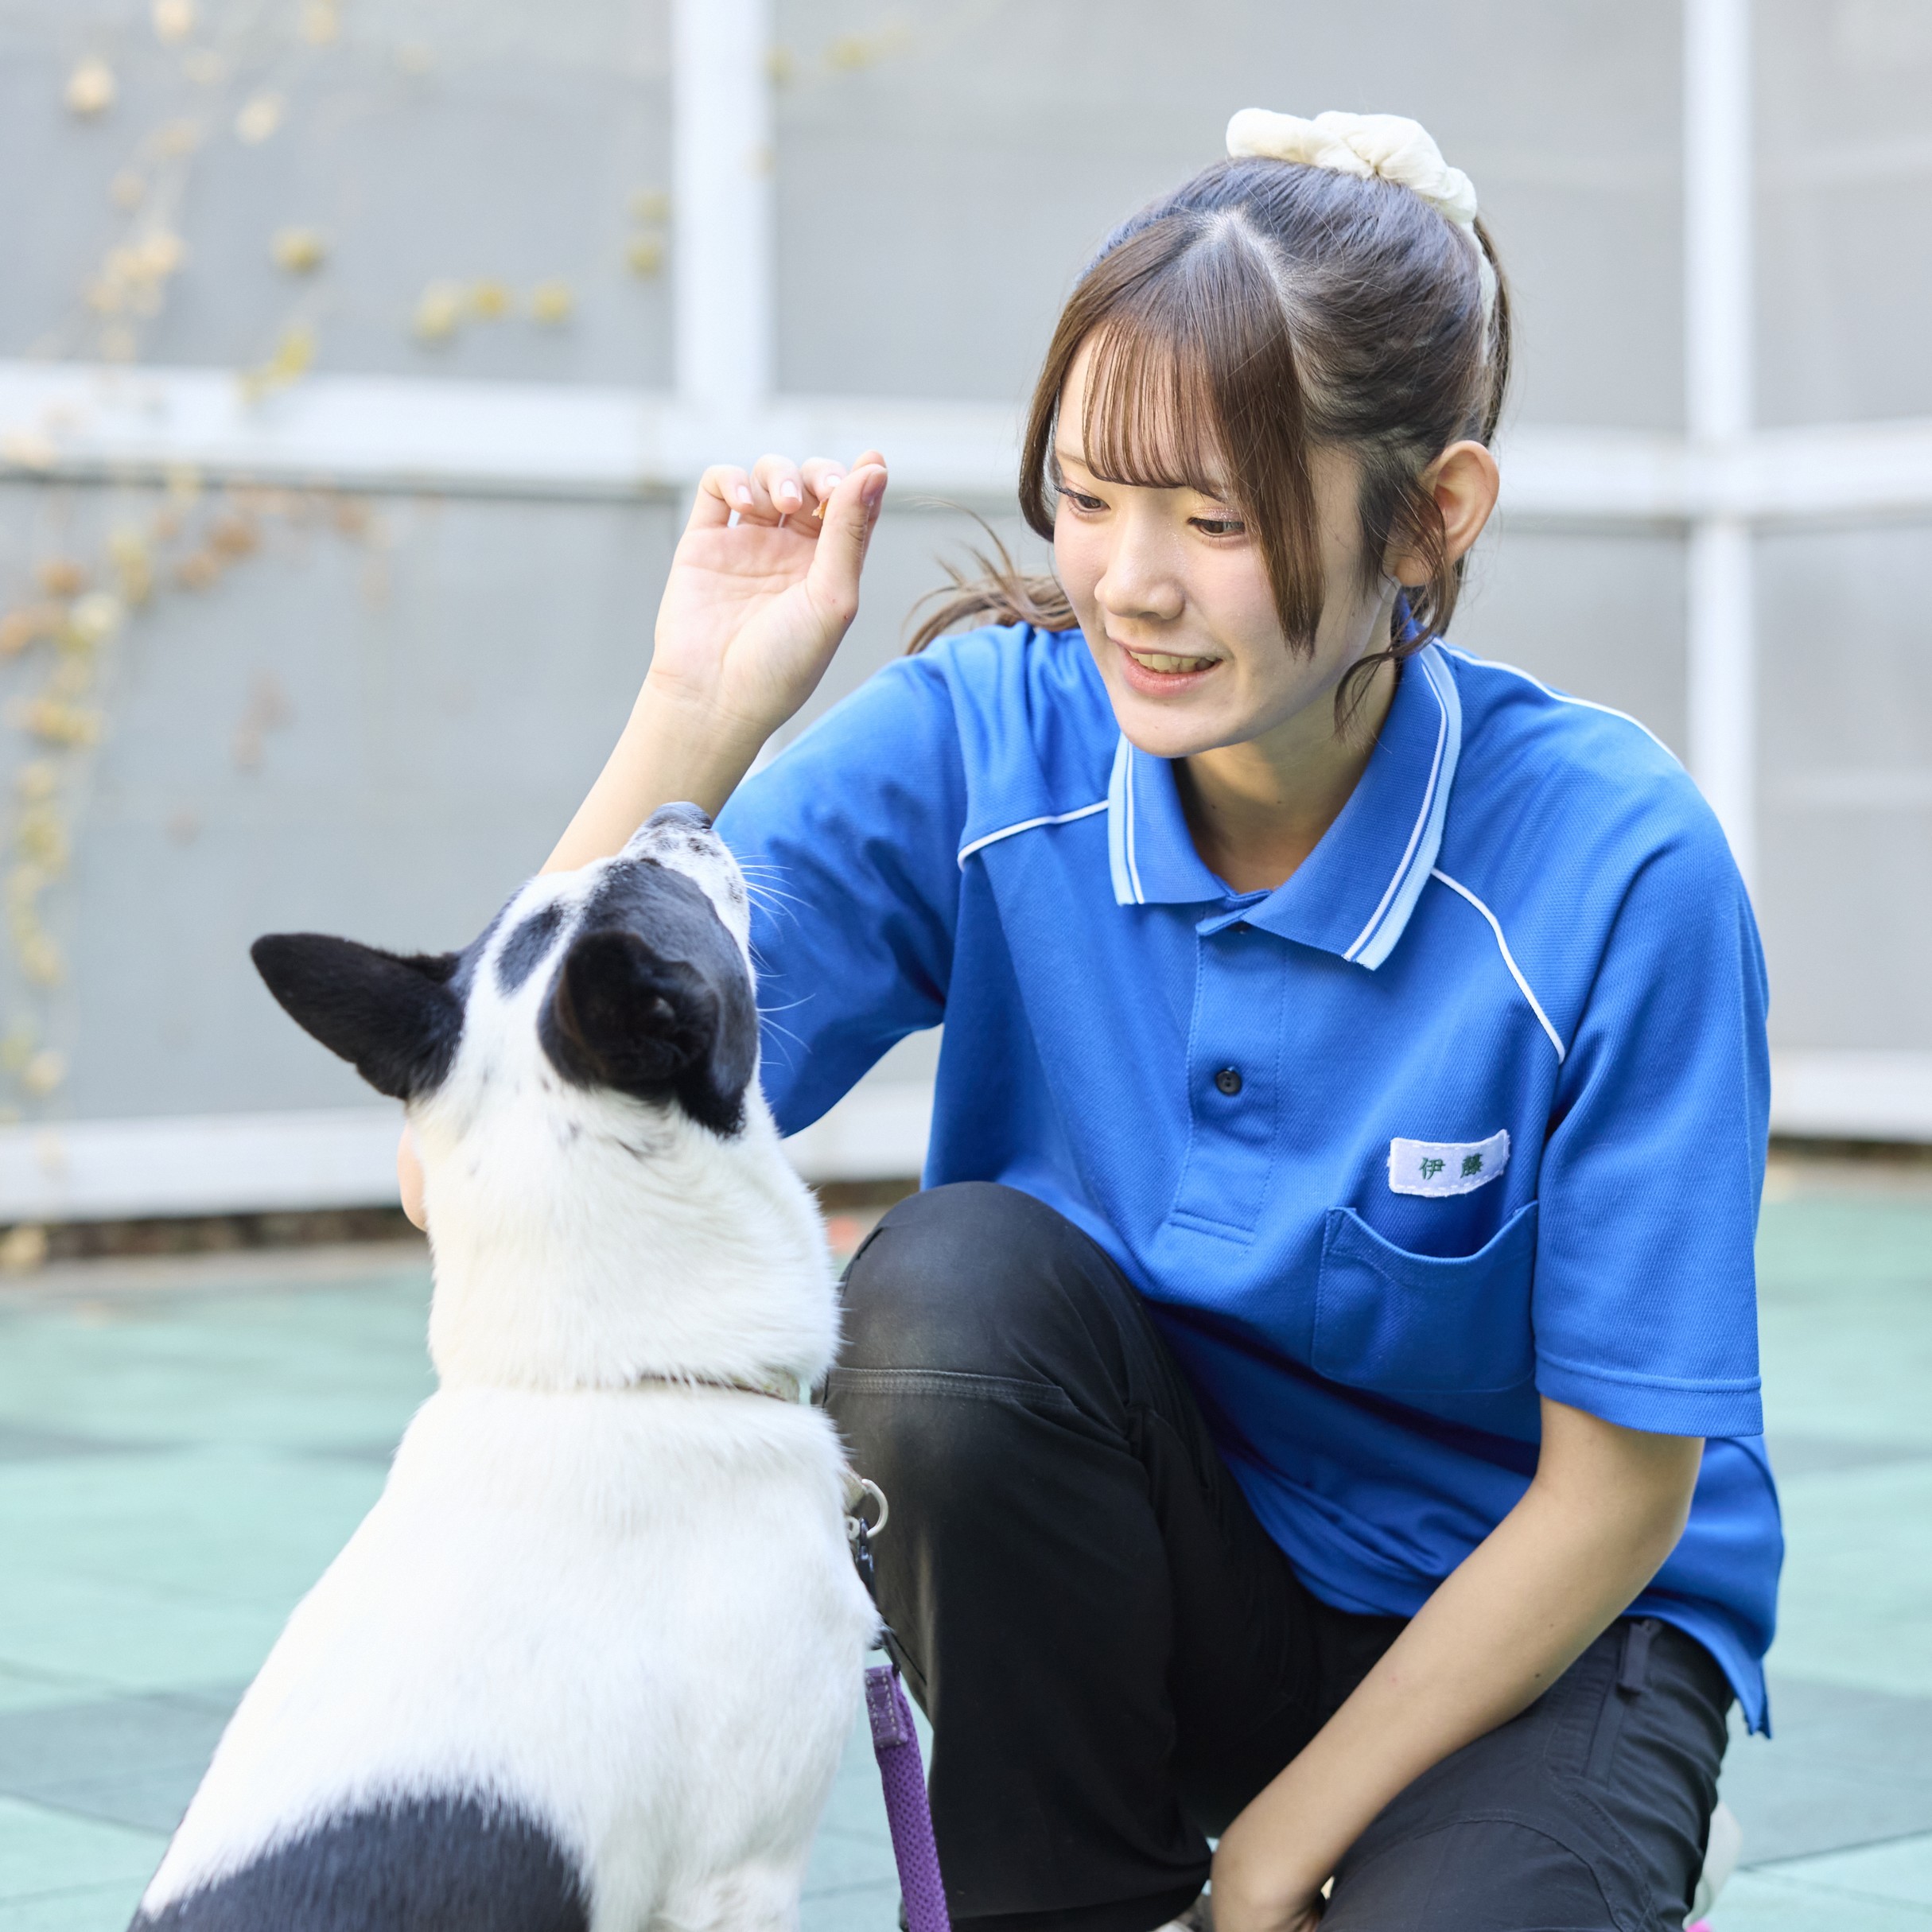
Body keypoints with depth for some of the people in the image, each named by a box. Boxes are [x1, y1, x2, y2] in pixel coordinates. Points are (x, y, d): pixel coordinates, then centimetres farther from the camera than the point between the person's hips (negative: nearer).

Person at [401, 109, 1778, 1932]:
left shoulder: (1612, 866, -22)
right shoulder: (979, 747, -16)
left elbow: (1618, 1493, -13)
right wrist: (705, 703, -30)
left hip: (1525, 1628, -2)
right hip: (1160, 1579, 2)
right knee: (952, 1280, -29)